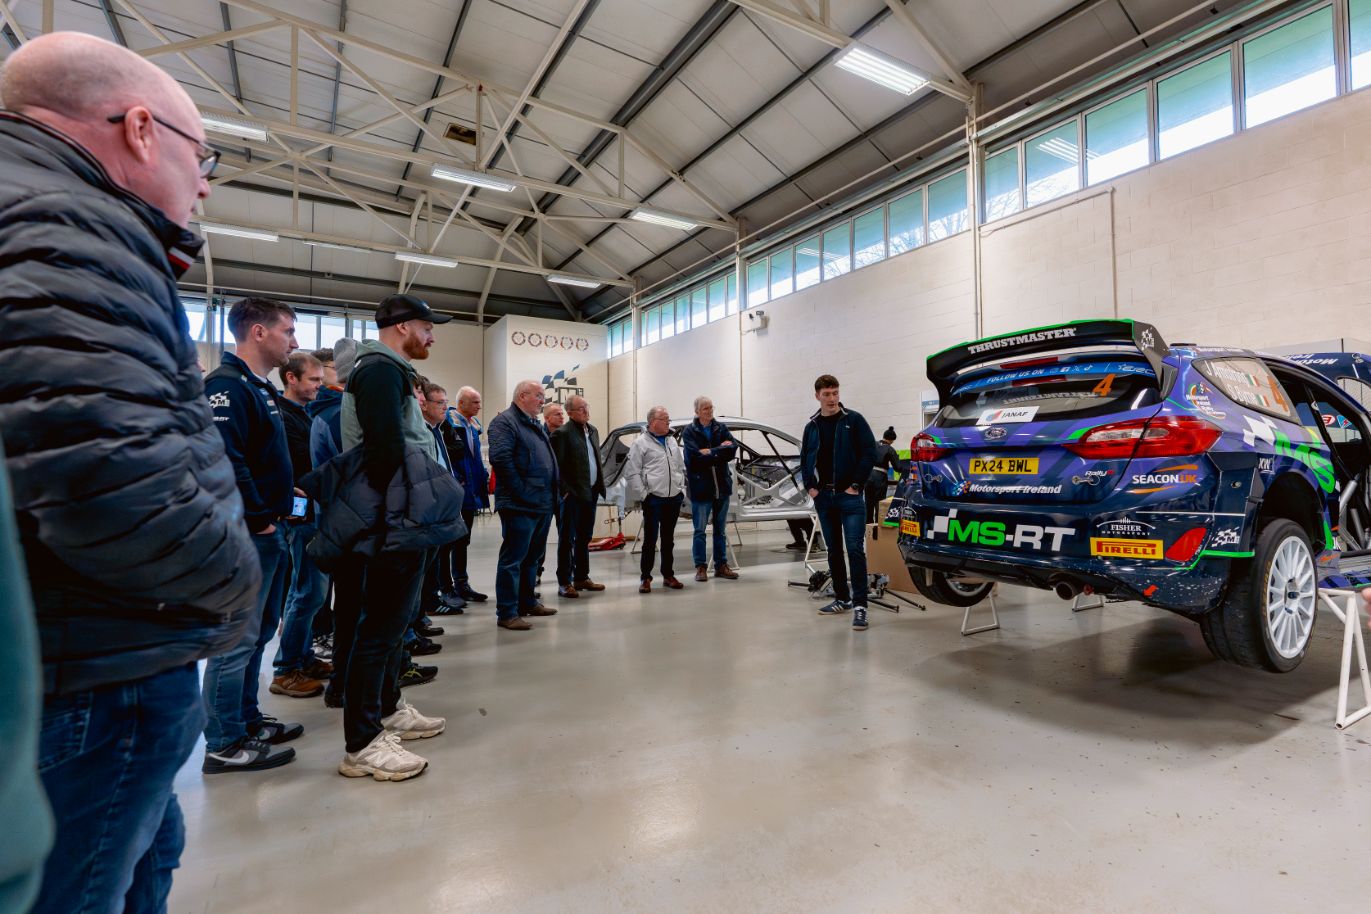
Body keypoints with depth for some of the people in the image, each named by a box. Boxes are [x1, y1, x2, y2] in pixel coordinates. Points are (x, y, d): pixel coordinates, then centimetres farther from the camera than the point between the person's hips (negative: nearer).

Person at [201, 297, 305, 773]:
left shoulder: (259, 388, 18)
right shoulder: (227, 385, -14)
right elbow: (225, 460, -24)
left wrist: (283, 498, 14)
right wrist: (259, 519, -19)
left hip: (269, 531, 10)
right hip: (250, 535, -10)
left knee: (257, 633, 18)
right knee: (238, 638, -1)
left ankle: (248, 720, 30)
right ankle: (225, 745, 10)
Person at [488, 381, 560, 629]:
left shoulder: (537, 426, 20)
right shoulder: (504, 422, -9)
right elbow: (500, 457, -22)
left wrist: (553, 491, 14)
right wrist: (520, 490, -19)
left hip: (544, 504, 10)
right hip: (520, 505, -9)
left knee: (533, 556, 18)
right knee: (513, 558, -4)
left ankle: (527, 602, 30)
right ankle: (507, 613, 2)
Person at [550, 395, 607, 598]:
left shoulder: (593, 430, 13)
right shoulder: (562, 433, -11)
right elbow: (557, 467, -14)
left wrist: (599, 486, 12)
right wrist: (564, 491, -17)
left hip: (590, 494, 8)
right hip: (571, 496, -7)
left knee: (584, 539, 16)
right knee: (567, 540, 1)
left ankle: (582, 578, 27)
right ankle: (564, 583, 8)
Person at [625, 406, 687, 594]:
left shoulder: (672, 441, 15)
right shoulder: (641, 443, -4)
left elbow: (681, 468, 21)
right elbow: (631, 473, -7)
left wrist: (681, 489, 11)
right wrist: (644, 494, -12)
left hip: (674, 499, 6)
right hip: (653, 499, -5)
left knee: (668, 539, 13)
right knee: (650, 539, -1)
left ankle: (668, 575, 23)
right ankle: (645, 578, 8)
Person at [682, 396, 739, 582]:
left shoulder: (721, 428, 7)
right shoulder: (689, 431, -3)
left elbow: (732, 450, -8)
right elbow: (695, 456, -18)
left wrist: (709, 452, -14)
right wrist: (719, 450, -13)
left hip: (722, 485, 4)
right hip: (700, 487, -3)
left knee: (721, 529, 12)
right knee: (699, 530, 4)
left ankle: (721, 565, 22)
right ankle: (701, 567, 14)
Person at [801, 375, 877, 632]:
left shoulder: (853, 420, -2)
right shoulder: (811, 426, 11)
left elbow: (869, 453, -6)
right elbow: (805, 459, 18)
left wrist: (856, 485, -11)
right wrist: (811, 487, 5)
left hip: (849, 495, -5)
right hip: (823, 497, 5)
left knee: (855, 549, -10)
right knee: (833, 550, 12)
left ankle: (859, 604, -6)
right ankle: (842, 598, 24)